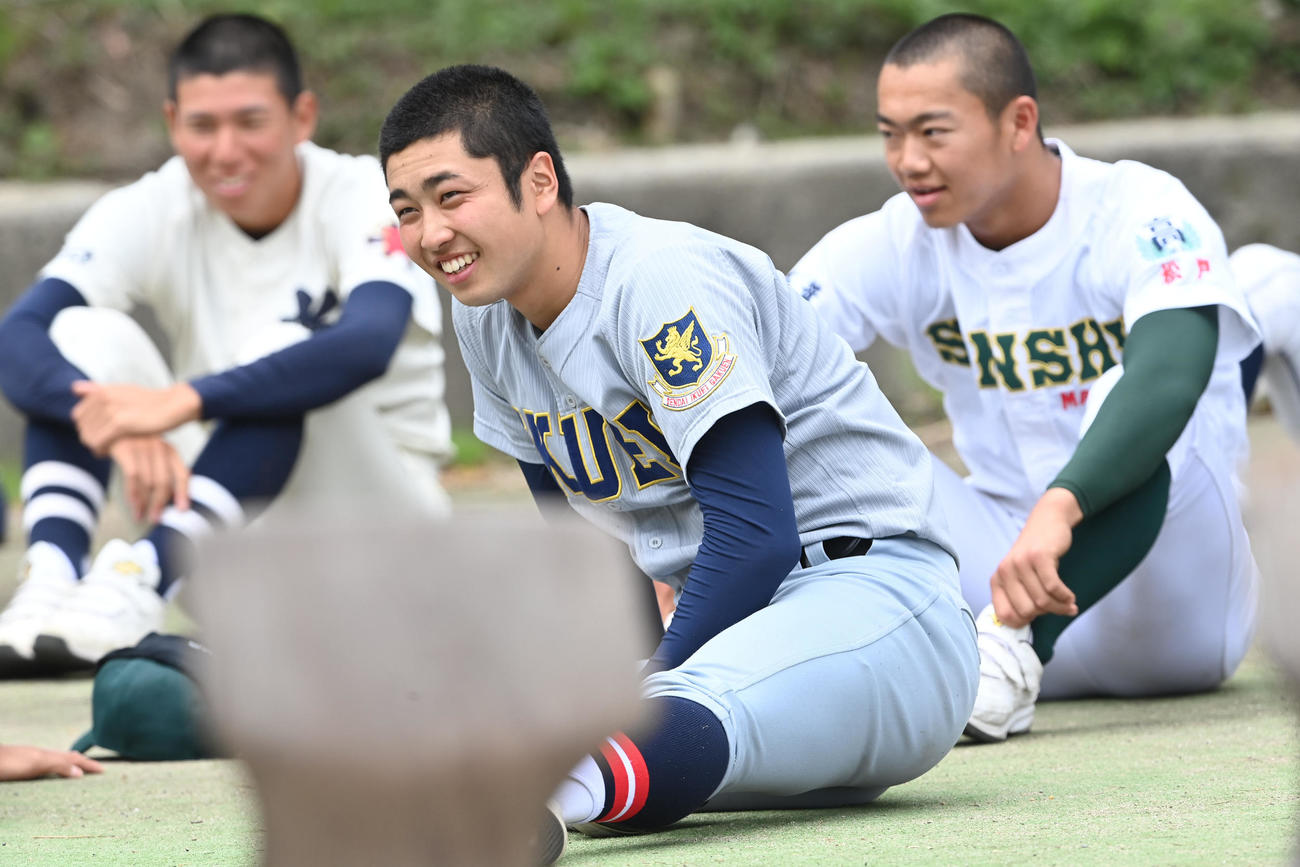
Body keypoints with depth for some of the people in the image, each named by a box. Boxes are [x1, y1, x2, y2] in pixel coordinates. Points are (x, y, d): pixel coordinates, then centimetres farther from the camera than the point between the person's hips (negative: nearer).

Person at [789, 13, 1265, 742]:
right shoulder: (895, 245, -3)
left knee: (1129, 399, -33)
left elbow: (1172, 375, -37)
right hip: (1005, 562, 4)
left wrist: (1057, 510, -53)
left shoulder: (1140, 214, -17)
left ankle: (1013, 649, -43)